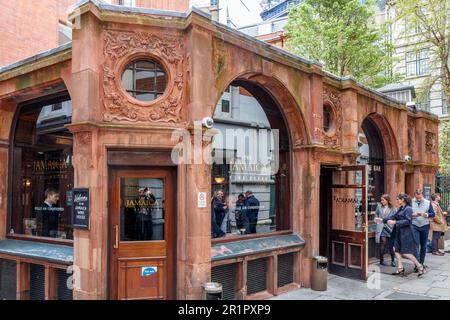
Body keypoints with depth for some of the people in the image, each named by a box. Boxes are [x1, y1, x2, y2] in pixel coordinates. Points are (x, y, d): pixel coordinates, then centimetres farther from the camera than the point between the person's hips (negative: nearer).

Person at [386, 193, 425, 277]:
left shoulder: (408, 209, -14)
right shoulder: (400, 209, 12)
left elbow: (407, 221, -21)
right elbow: (394, 216, 17)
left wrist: (395, 222, -23)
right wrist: (383, 220, 12)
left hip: (406, 233, -9)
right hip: (399, 233, 9)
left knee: (405, 252, -6)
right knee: (396, 249, 9)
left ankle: (420, 267, 9)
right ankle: (400, 269, 17)